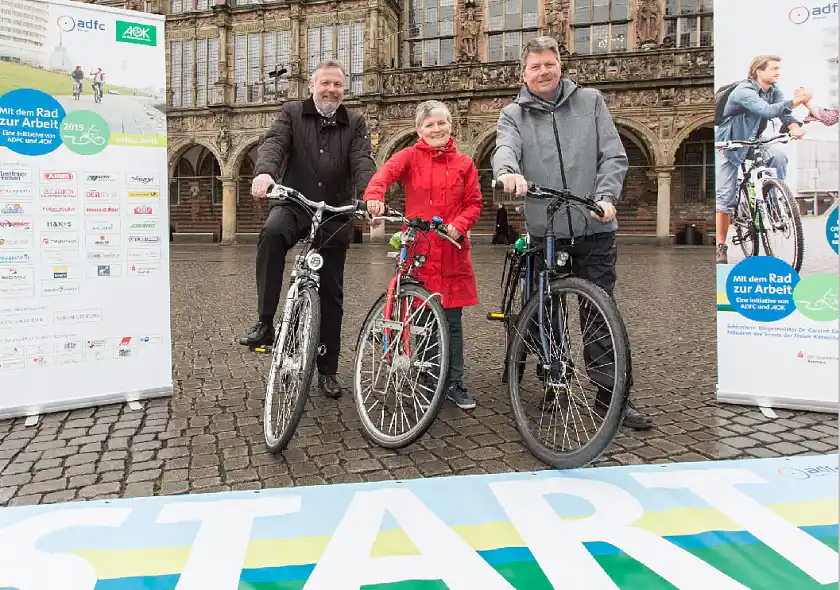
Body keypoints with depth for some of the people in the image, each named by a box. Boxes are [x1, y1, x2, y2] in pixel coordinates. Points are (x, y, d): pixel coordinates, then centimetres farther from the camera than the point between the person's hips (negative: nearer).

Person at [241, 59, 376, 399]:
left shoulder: (354, 123, 7)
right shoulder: (292, 113, 5)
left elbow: (362, 163, -9)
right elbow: (274, 143, -13)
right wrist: (263, 172, -37)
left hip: (335, 215, 2)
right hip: (294, 205, -1)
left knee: (331, 294, 6)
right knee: (272, 232, -37)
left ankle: (328, 371, 18)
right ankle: (265, 324, -28)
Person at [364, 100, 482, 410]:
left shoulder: (463, 163, 9)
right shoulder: (410, 156, 3)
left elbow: (474, 203, 9)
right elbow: (387, 170, -17)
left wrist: (458, 225, -11)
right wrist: (374, 195, -38)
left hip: (452, 251, 1)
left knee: (453, 321, 6)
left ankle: (455, 384, 18)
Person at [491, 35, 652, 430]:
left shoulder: (590, 101, 8)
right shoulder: (514, 115, 7)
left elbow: (614, 156, 3)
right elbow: (505, 149, -15)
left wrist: (606, 197, -14)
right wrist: (509, 171, -38)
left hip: (594, 229, 0)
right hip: (544, 231, 1)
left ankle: (613, 393, 11)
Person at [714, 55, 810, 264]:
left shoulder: (773, 90, -2)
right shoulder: (744, 91, -24)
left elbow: (783, 110, -16)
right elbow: (767, 111, -39)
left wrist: (794, 126, -35)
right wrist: (794, 102, -50)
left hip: (753, 142, 6)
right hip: (728, 145, -6)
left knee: (779, 158, -24)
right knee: (726, 198, -8)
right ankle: (720, 247, -2)